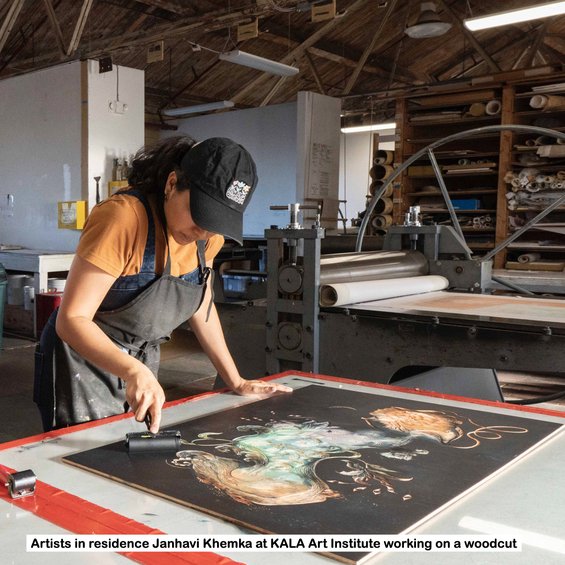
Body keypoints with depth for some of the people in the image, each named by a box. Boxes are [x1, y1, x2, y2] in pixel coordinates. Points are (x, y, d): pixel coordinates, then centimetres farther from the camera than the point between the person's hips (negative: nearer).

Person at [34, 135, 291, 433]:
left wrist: (236, 382, 5)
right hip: (84, 359, -6)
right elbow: (71, 320, -29)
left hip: (142, 364, 6)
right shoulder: (125, 216, -27)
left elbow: (201, 305, 7)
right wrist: (134, 372, -43)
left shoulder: (208, 233, -6)